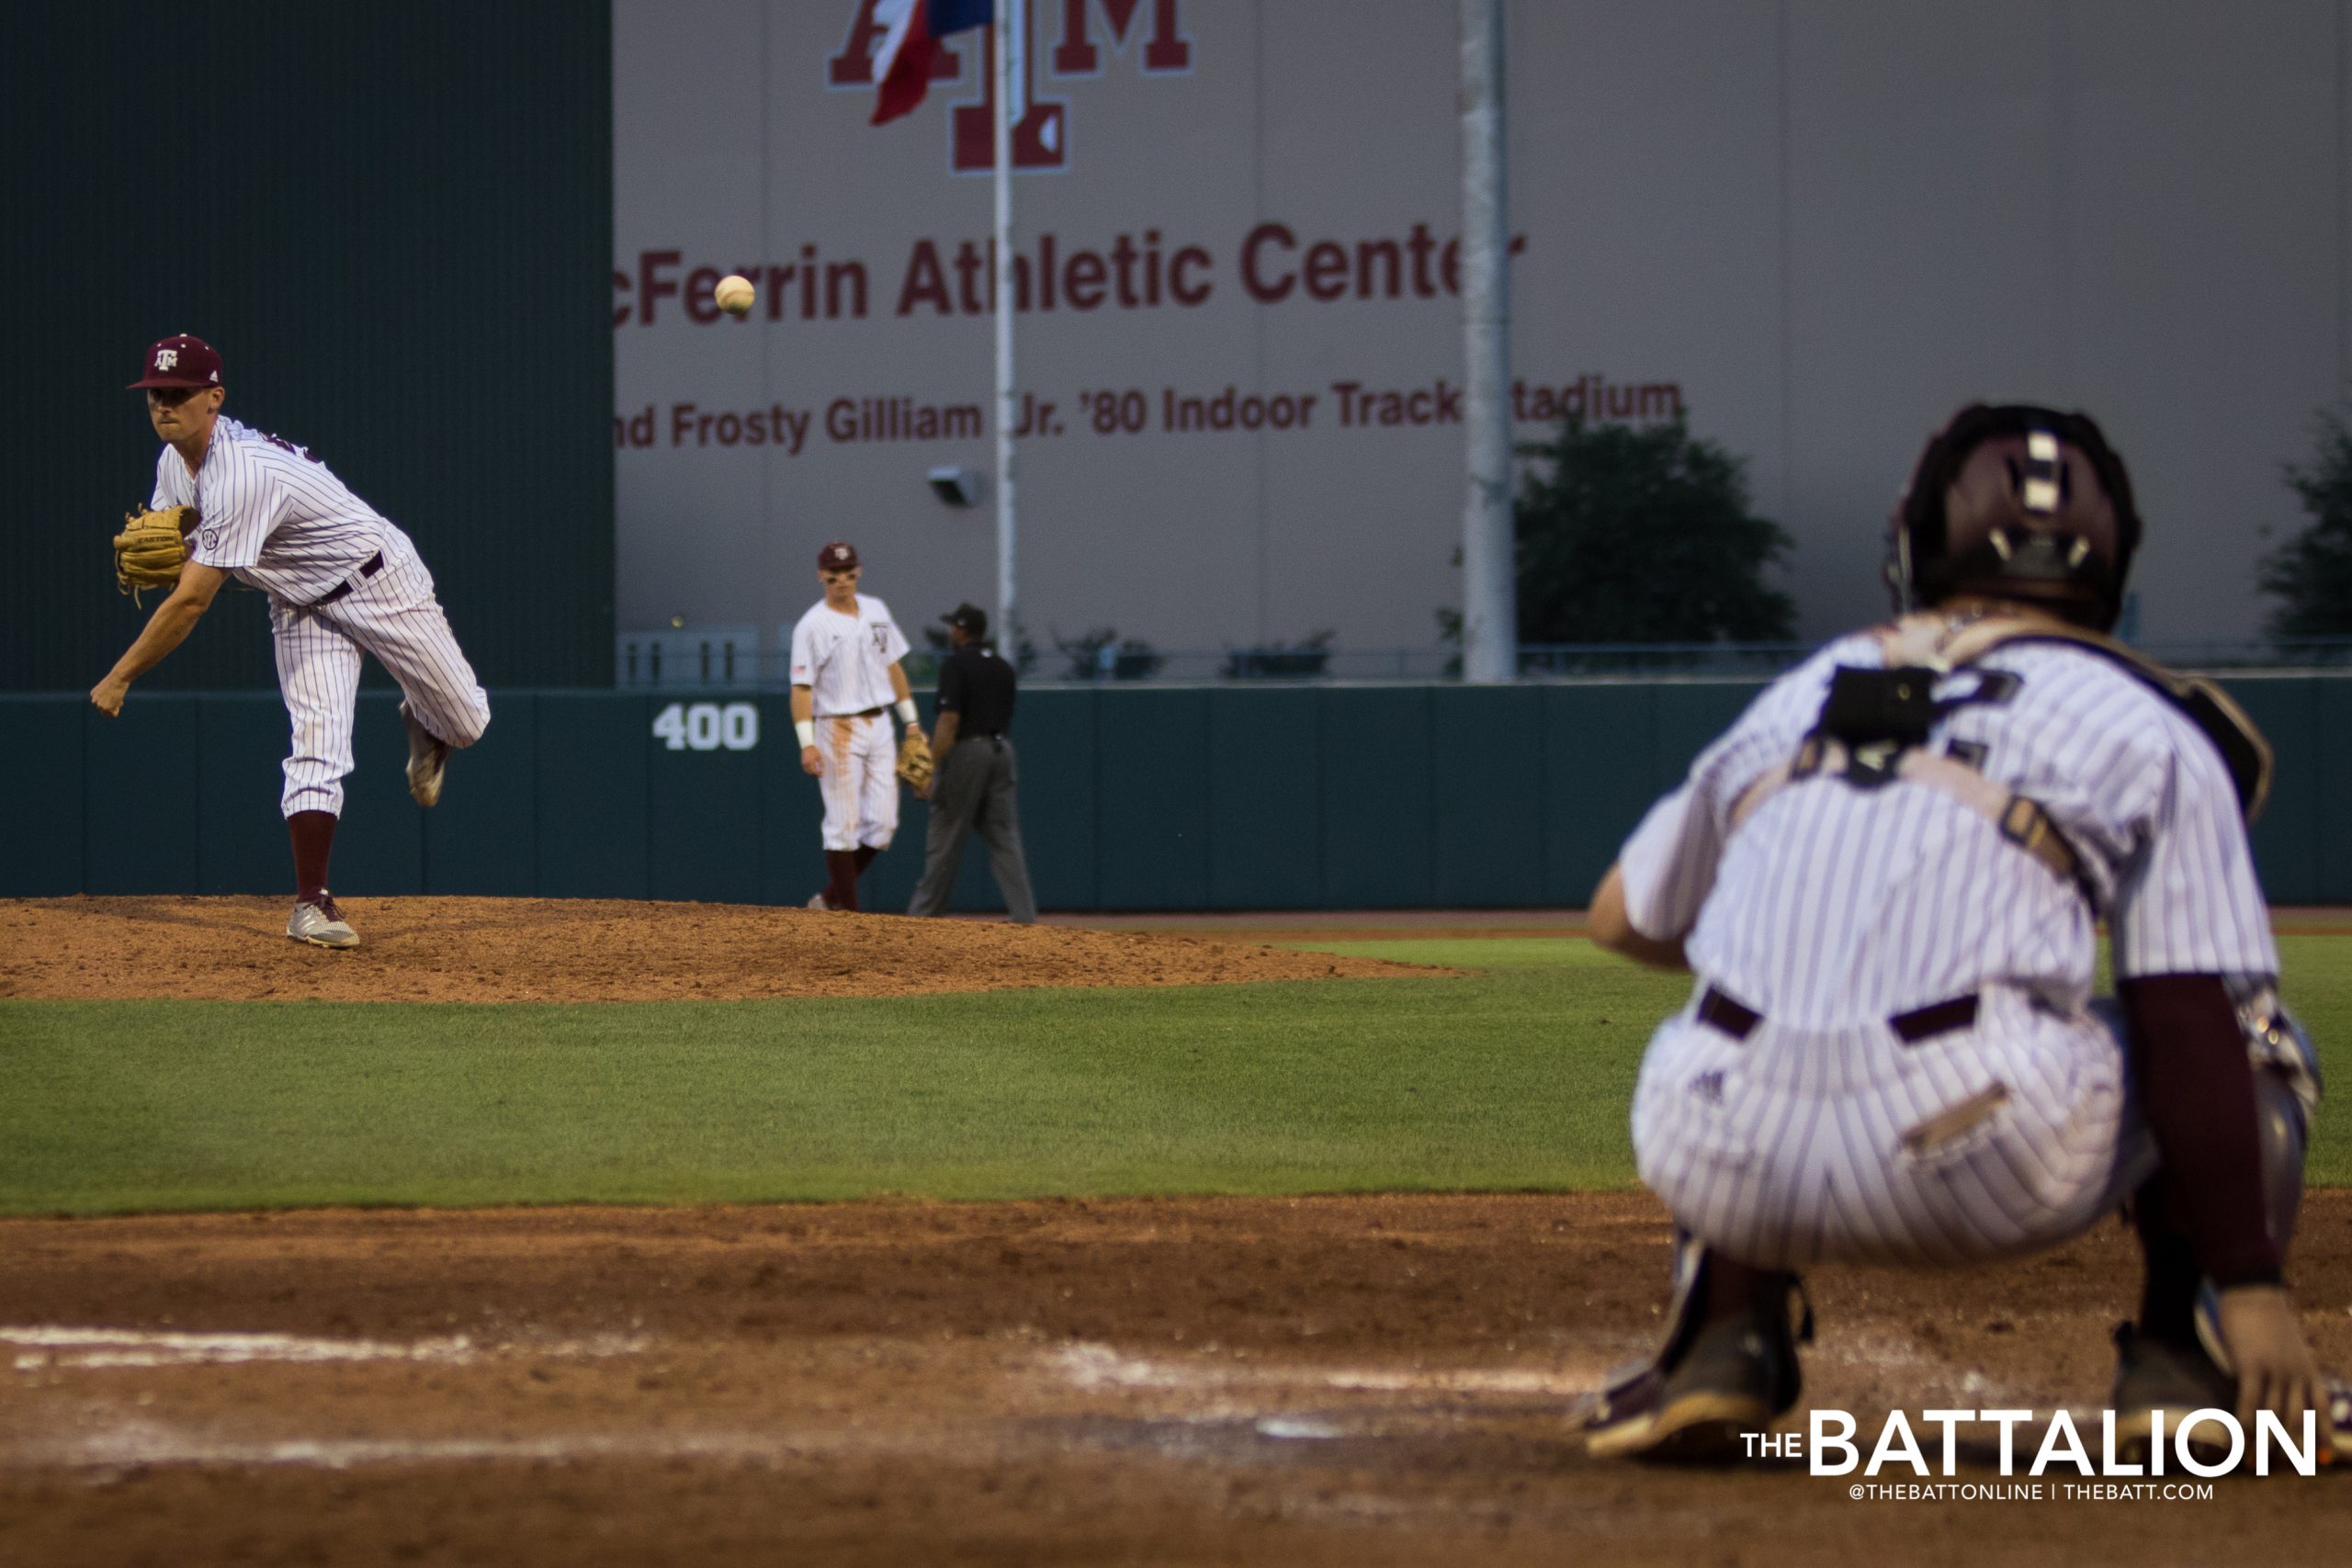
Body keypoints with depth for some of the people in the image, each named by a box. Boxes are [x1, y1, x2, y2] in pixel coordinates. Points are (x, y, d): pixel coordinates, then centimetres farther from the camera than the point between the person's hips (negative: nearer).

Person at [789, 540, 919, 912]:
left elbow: (892, 667, 18)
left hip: (879, 727, 6)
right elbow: (801, 686, -12)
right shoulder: (812, 626, -8)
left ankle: (829, 900, 16)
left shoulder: (876, 611, 10)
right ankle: (848, 911, 0)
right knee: (844, 825, -6)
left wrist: (911, 721, 14)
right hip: (839, 730, -6)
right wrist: (807, 742, -22)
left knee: (882, 825, 3)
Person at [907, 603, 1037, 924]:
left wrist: (931, 770, -17)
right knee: (1005, 839, 4)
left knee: (945, 839, 2)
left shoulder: (956, 664, -9)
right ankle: (1025, 915, -5)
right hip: (1001, 750, 6)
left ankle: (923, 912, 10)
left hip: (966, 752, -6)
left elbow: (949, 720, -17)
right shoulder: (1003, 668, 13)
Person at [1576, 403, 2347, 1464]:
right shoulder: (2153, 732, 13)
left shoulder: (1794, 698, 24)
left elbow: (1623, 919, 36)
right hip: (1977, 1168, -3)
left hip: (1730, 1174, 3)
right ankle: (2184, 1359, 8)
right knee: (2249, 1047, 24)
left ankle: (1720, 1345, 17)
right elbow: (2190, 1029, 4)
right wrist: (2250, 1287, 4)